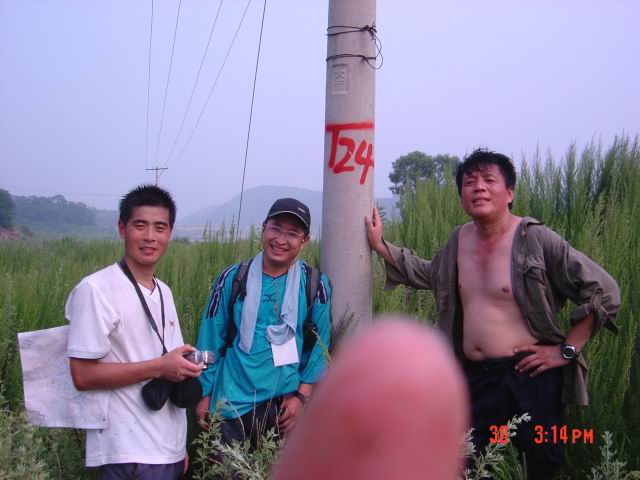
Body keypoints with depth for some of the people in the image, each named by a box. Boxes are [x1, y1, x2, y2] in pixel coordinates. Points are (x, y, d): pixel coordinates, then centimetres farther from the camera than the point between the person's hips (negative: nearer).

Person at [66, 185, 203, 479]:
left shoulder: (163, 291, 9)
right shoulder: (96, 290, -14)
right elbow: (83, 375, -16)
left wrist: (180, 443, 12)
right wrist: (160, 367, -18)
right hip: (129, 455, -7)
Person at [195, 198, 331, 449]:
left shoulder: (315, 284, -2)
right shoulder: (233, 278, -1)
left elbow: (320, 346, 0)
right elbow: (210, 339, 3)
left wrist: (302, 396, -6)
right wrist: (205, 395, 3)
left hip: (285, 403, 0)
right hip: (233, 404, 0)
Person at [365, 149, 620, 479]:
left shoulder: (536, 240, -12)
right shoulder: (459, 240, 6)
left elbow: (604, 291, -10)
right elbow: (429, 275, 26)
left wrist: (566, 349, -10)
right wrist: (381, 246, 21)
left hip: (528, 378, -5)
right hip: (472, 378, 5)